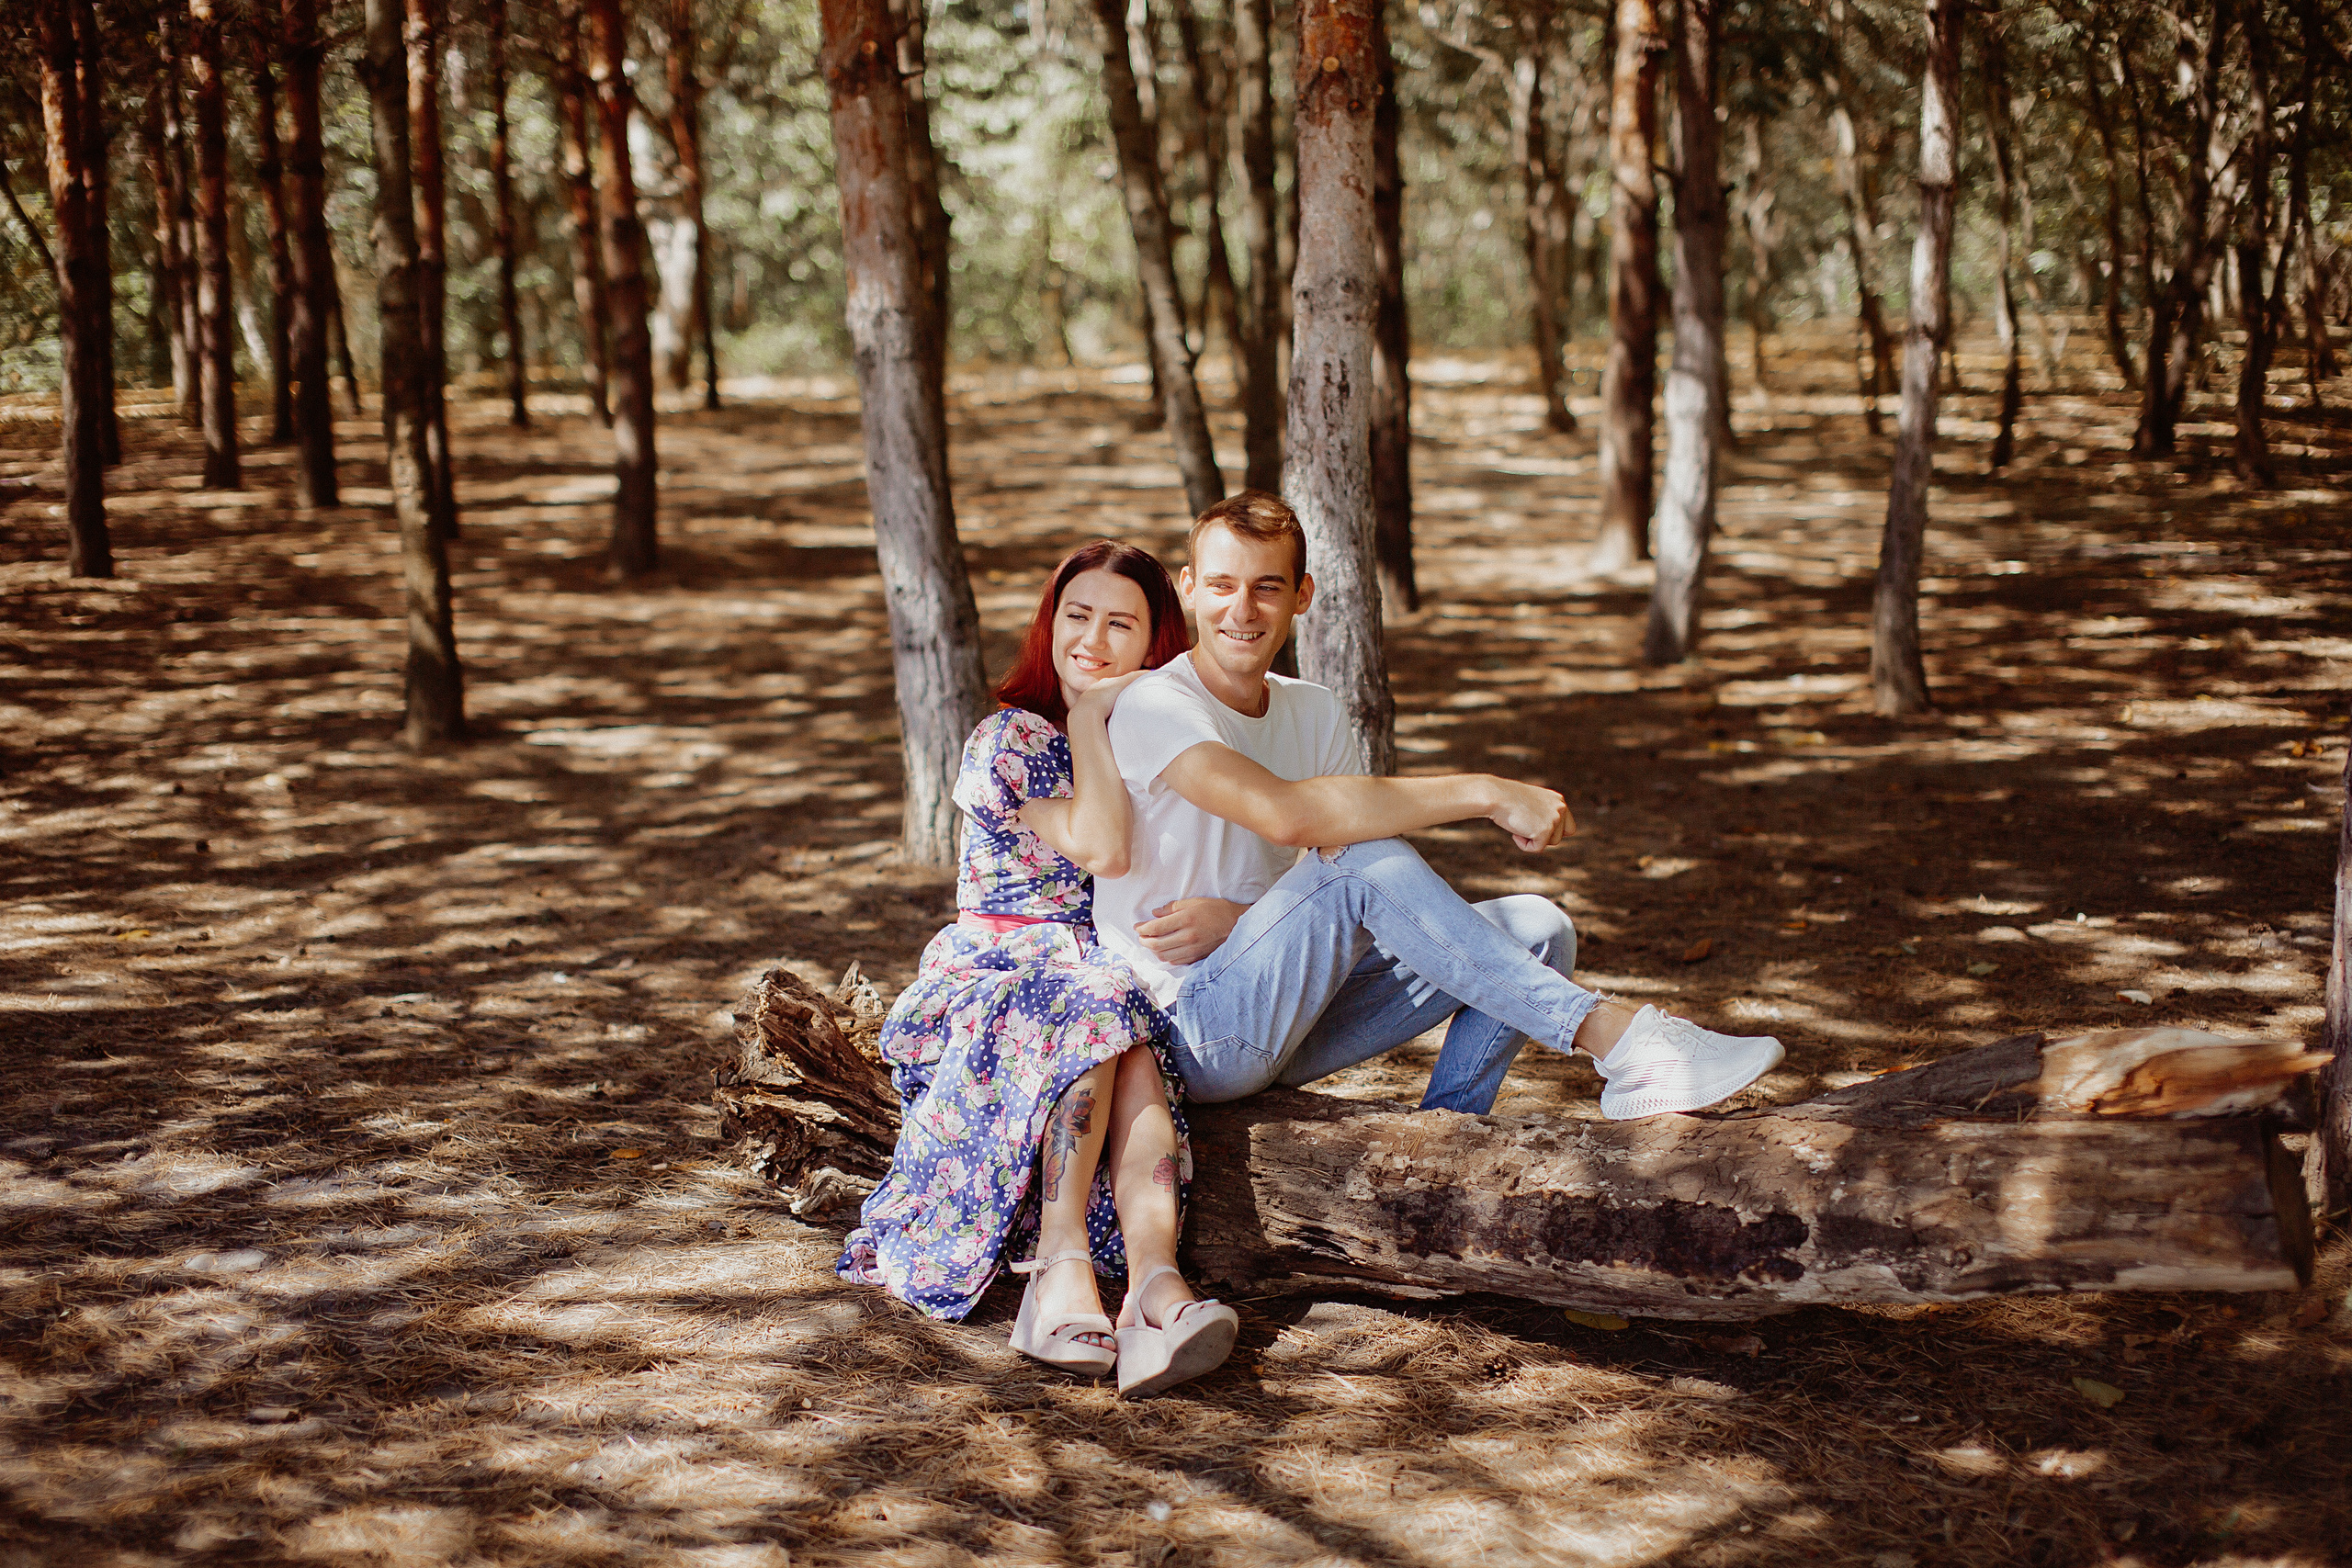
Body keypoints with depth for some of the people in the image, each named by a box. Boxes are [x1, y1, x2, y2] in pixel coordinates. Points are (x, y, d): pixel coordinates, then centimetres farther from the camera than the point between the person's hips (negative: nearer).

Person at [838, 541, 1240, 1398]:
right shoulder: (1006, 740, -1)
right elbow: (1100, 850, -17)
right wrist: (1091, 719, -10)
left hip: (1121, 985, 3)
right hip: (993, 976, -2)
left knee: (1120, 1034, -35)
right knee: (1095, 1008, -37)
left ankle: (1153, 1276, -56)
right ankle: (1061, 1260, -46)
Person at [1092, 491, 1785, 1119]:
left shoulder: (1313, 713, 10)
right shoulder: (1153, 707, -14)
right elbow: (1286, 813, -33)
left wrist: (1239, 919, -17)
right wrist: (1485, 792, -31)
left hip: (1289, 1013, 7)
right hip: (1195, 1034, -7)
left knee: (1534, 929, -6)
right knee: (1365, 853, -30)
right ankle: (1614, 1035, -29)